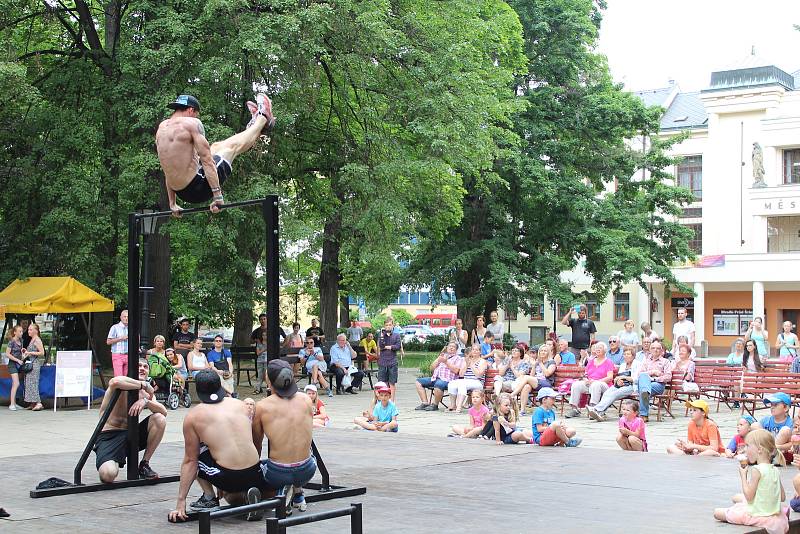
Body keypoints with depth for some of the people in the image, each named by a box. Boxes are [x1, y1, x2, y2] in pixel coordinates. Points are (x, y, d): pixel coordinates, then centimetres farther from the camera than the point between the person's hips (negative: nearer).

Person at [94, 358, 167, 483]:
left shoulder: (146, 393, 10)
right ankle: (117, 461, 8)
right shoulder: (122, 385, -9)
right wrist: (143, 384, -25)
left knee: (160, 419, -16)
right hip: (109, 436, -6)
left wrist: (145, 401, -25)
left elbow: (164, 411, -7)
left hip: (130, 434, 6)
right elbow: (114, 382, -38)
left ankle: (144, 464, -1)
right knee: (108, 474, -33)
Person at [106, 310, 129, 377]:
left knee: (126, 377, 2)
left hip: (127, 356, 4)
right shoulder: (115, 327, 0)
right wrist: (121, 338, -10)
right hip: (118, 355, -4)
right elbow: (108, 342, -5)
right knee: (118, 377, -12)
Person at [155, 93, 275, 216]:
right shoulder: (191, 123, -12)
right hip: (199, 188, -7)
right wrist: (217, 195, -16)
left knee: (216, 146, 26)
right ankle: (263, 118, 36)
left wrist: (172, 204, 23)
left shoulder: (161, 128, 11)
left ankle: (253, 125, 45)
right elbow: (206, 160, -17)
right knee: (233, 145, 13)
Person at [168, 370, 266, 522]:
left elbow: (190, 460, 4)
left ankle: (209, 498, 15)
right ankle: (247, 496, 4)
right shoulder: (240, 405, 12)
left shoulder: (193, 415, 2)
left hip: (227, 478, -4)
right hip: (255, 475, 4)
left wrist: (181, 501, 10)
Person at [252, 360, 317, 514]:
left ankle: (282, 491, 4)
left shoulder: (262, 406, -8)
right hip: (306, 472, 4)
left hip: (278, 473, -4)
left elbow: (256, 444, 8)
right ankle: (298, 493, 21)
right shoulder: (306, 399, 0)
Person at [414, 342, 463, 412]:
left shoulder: (458, 358, 10)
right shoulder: (442, 356, 28)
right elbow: (432, 368, 21)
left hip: (446, 380, -7)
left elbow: (456, 370, -8)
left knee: (438, 384, -40)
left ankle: (435, 405, -19)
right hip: (435, 378, 7)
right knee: (418, 381, -5)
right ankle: (425, 403, -11)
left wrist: (446, 362, -9)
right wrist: (438, 359, 7)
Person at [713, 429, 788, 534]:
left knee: (717, 513, 0)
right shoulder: (775, 470, 1)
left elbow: (749, 496, -21)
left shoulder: (756, 470, -22)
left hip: (756, 515, -8)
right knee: (736, 498, 30)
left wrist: (743, 476, -12)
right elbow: (782, 497, 6)